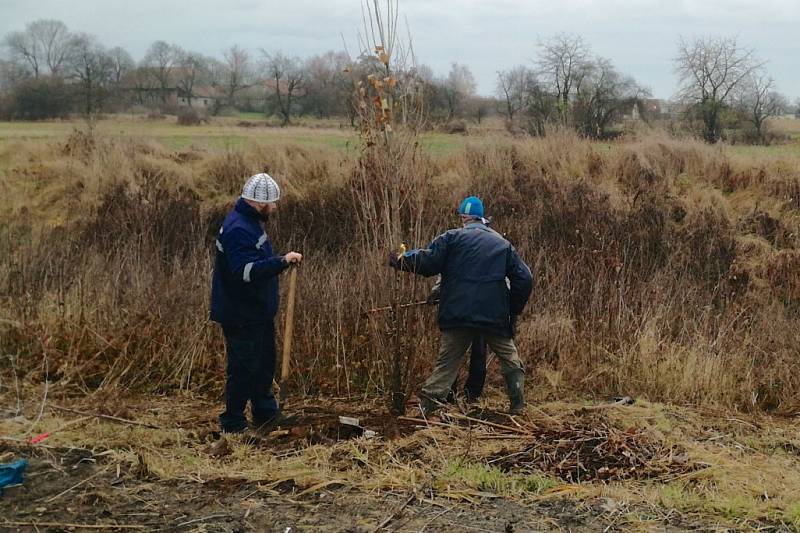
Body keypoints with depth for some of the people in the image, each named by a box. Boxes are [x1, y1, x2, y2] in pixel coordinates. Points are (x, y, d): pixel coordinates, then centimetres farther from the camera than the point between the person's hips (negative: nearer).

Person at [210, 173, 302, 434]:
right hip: (241, 315, -11)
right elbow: (246, 271, -35)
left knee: (265, 363, 19)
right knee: (243, 368, -1)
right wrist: (282, 261, -37)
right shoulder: (238, 229, -24)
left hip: (257, 312, 11)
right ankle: (233, 423, 11)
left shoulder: (250, 223, 11)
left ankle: (266, 415, 33)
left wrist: (281, 261, 15)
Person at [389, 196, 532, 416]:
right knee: (511, 361, 15)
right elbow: (524, 278, 6)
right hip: (495, 316, 1)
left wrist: (400, 260, 8)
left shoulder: (452, 238, 1)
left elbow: (426, 262, -8)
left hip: (458, 314, -1)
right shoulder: (502, 244, 10)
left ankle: (426, 407, -2)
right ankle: (518, 408, 15)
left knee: (446, 363, 5)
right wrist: (513, 311, 14)